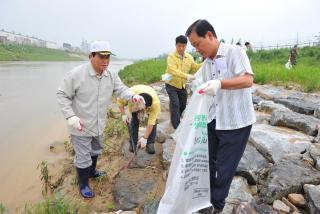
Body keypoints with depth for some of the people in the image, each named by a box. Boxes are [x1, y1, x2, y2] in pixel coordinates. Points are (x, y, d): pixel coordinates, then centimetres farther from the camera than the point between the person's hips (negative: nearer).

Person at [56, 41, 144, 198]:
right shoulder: (76, 74, -22)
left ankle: (92, 172, 54)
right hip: (81, 127, -6)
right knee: (83, 157, 7)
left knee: (96, 151, 27)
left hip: (99, 125, 6)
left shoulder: (111, 75, -5)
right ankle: (83, 184, 31)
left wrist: (133, 96, -28)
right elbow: (62, 95, -16)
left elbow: (121, 90, -6)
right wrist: (70, 116, -24)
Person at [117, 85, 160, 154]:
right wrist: (124, 114, -26)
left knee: (153, 122, -18)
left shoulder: (156, 103, -44)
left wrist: (144, 138, -34)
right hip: (134, 103, 1)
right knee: (133, 121, -14)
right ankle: (133, 143, 4)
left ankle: (150, 144, -2)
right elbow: (120, 101, -19)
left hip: (150, 105, -1)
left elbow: (151, 123, -37)